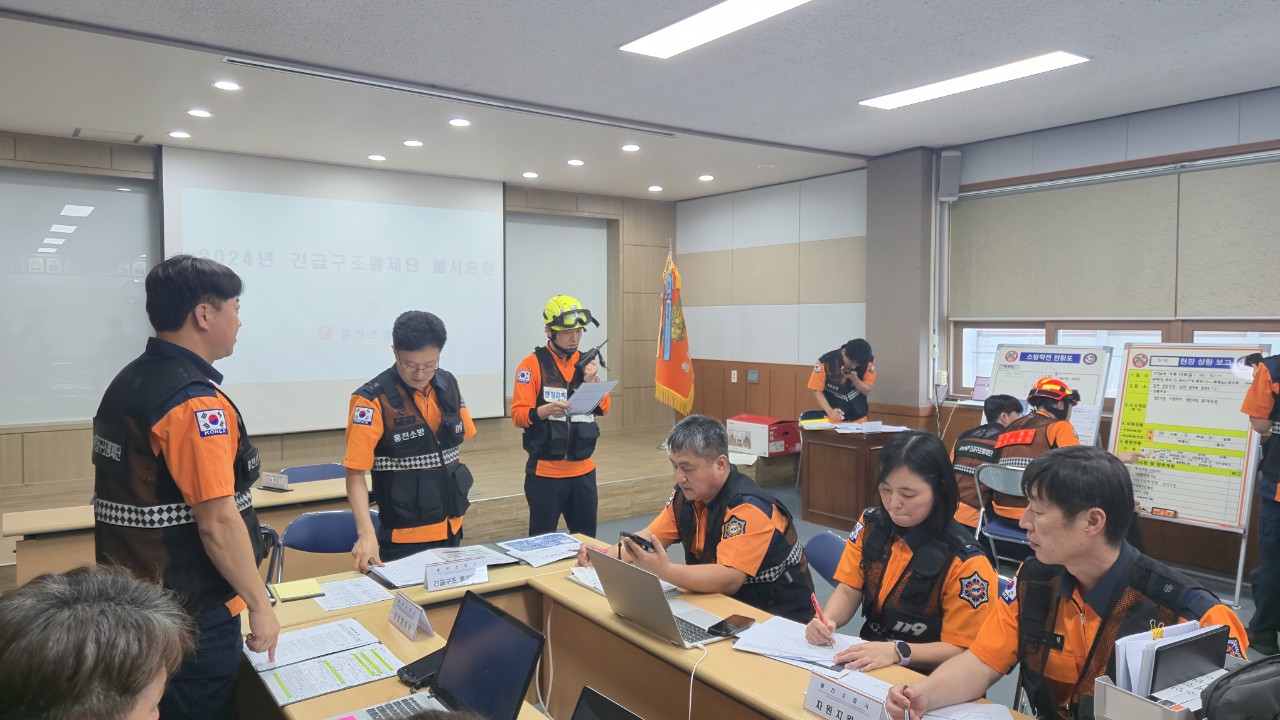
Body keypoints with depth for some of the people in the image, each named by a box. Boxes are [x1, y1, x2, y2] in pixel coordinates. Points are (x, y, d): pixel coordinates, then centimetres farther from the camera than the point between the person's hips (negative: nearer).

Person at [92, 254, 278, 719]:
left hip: (134, 598, 9)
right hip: (191, 611, -9)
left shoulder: (127, 383, 7)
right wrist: (261, 605, -16)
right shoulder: (195, 401, -23)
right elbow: (218, 524, -25)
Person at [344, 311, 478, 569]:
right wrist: (366, 533, -28)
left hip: (450, 529, 6)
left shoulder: (448, 385, 0)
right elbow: (355, 474, -16)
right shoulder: (372, 399, -16)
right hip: (403, 538, -5)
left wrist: (456, 503, 8)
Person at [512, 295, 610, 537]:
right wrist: (545, 410, -31)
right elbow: (518, 414, -12)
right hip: (545, 471, -5)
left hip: (583, 470, 5)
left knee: (587, 538, 13)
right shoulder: (532, 365, -8)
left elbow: (603, 409, 8)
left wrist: (592, 382, -9)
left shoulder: (585, 362, 8)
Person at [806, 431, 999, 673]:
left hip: (926, 679, -4)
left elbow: (961, 649, -13)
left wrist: (897, 652, -28)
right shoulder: (871, 525, -1)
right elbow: (848, 590, 3)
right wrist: (827, 620, -18)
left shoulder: (965, 561, -18)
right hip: (868, 665, 4)